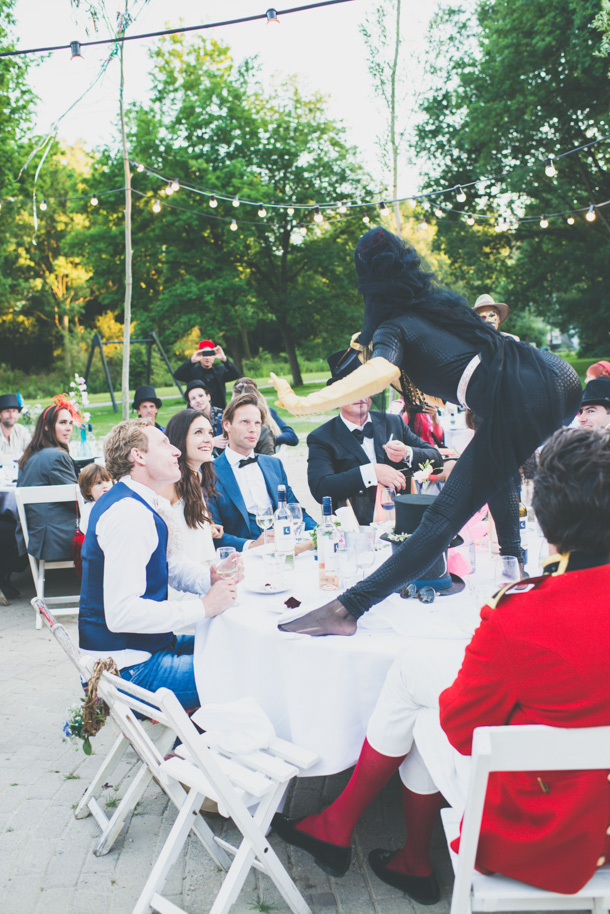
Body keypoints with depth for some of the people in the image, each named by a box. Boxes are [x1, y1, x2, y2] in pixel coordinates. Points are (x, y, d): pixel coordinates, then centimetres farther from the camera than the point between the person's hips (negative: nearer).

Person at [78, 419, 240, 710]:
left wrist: (210, 577, 4)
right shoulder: (130, 515, -23)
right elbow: (121, 613, -30)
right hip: (128, 671, -10)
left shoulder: (132, 502, 11)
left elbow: (163, 565, 23)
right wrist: (203, 607, -23)